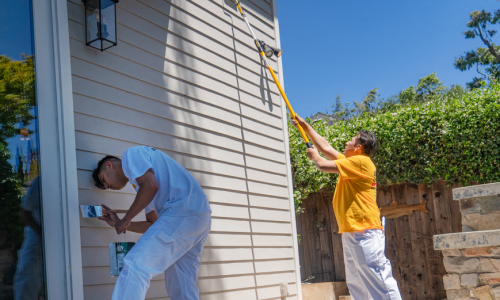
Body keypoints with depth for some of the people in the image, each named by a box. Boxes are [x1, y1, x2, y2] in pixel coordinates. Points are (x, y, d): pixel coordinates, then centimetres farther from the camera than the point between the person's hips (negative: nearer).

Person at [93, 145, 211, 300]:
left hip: (183, 211, -10)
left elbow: (151, 185, -11)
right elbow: (153, 225, 29)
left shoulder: (131, 154, 8)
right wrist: (118, 223, 29)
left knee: (135, 265, -15)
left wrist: (126, 220, -1)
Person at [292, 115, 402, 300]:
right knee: (356, 283, 10)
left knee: (379, 277, -11)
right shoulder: (350, 162, 17)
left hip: (364, 232, -10)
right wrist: (305, 126, 29)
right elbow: (325, 147, 25)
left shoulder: (361, 161, -10)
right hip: (351, 232, 10)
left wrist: (314, 156, 9)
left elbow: (324, 165, -13)